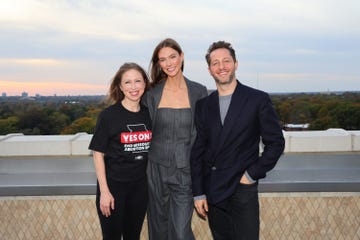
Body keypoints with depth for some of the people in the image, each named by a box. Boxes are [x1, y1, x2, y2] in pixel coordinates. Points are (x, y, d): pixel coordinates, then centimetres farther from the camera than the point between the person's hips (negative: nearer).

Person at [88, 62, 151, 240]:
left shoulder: (149, 114, 2)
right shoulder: (109, 115, -10)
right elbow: (98, 154, -8)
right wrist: (104, 191, -12)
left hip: (140, 186, 4)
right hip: (113, 186, -4)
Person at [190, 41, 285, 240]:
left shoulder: (258, 100, -4)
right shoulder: (203, 105, 5)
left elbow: (276, 143, -1)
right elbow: (197, 150, 4)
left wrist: (252, 174, -7)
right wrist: (198, 193, 2)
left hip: (242, 190, -3)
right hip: (212, 192, 3)